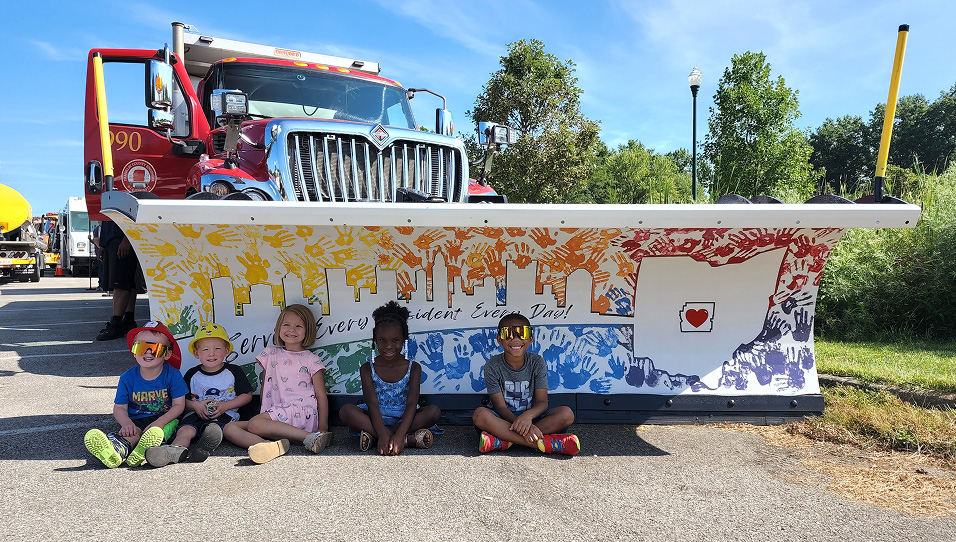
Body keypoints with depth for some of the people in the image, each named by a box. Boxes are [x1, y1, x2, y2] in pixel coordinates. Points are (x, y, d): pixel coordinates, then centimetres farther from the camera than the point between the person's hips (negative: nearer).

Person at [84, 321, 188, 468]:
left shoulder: (172, 375, -4)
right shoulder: (127, 378, 2)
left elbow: (179, 405, -6)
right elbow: (119, 407, 2)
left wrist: (158, 423, -23)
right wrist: (127, 423, -22)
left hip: (165, 419, -1)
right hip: (136, 421, 2)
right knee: (134, 432, -32)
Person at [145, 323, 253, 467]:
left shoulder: (234, 372, 10)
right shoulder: (192, 374, 15)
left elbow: (247, 396, 10)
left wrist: (225, 405, -5)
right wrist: (196, 405, -6)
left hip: (226, 414, -1)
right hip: (196, 414, 2)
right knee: (185, 430, -30)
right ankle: (176, 450, -59)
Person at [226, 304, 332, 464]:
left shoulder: (311, 360, 6)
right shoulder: (271, 354, 18)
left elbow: (321, 396, 2)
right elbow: (264, 388, 19)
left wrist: (323, 427, -8)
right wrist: (263, 413, 6)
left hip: (301, 414, -5)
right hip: (274, 414, 5)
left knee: (255, 424, -29)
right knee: (230, 428, -17)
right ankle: (272, 446, -43)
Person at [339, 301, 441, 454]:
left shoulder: (413, 368, -3)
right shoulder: (368, 369, -3)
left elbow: (411, 404, -15)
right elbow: (372, 403, -15)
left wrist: (399, 435, -33)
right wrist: (383, 435, -32)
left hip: (402, 419, 0)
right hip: (377, 419, 0)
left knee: (434, 411, -26)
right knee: (346, 410, -28)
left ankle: (373, 436, -29)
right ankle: (409, 439, -33)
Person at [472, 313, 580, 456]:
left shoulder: (537, 362, -2)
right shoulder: (492, 366, -8)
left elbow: (542, 402, -9)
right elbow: (500, 407, -13)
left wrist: (528, 415, -33)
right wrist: (521, 425, -32)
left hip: (532, 418, 2)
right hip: (505, 419, -2)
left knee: (566, 414, -25)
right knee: (480, 414, -34)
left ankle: (501, 441, -30)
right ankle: (546, 443, -35)